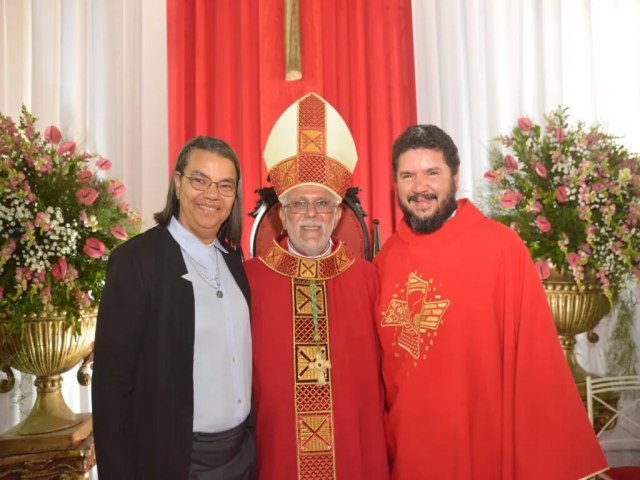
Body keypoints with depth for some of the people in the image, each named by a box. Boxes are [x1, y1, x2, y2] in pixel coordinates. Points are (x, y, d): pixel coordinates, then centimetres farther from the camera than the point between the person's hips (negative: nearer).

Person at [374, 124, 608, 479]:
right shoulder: (385, 258, 0)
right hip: (406, 449, 4)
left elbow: (535, 359, -11)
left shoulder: (503, 247, -12)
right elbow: (378, 364, 6)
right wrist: (378, 440, 5)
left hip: (487, 446, -3)